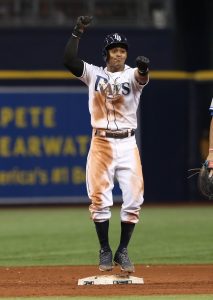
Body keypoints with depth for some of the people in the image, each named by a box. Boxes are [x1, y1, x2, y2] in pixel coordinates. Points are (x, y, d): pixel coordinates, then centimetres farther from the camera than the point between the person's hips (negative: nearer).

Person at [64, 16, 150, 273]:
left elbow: (142, 77, -22)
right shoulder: (94, 74, 7)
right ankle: (105, 251, 9)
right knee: (100, 199, -2)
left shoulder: (132, 75, 3)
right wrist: (77, 33, -14)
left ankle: (122, 251, 9)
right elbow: (69, 61, -8)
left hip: (127, 144, 0)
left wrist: (143, 69, -45)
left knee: (133, 199, -4)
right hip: (101, 143, 0)